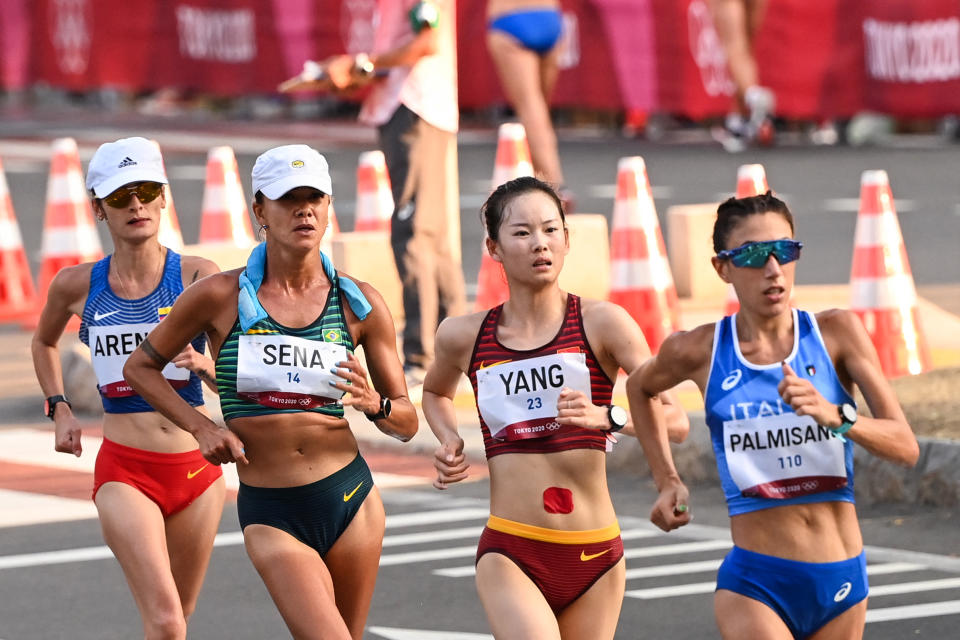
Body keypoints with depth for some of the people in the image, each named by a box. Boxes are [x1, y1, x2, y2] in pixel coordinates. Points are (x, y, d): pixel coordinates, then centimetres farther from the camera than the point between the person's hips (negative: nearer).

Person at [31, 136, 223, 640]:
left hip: (196, 468, 1)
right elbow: (44, 342, 25)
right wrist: (59, 409, 13)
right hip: (124, 471, -1)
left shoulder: (197, 276, -4)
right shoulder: (77, 285, 2)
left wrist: (204, 363, -26)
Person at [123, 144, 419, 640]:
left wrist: (374, 404, -14)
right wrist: (200, 427, -3)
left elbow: (407, 423, 9)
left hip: (349, 496, 3)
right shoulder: (221, 297, -4)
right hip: (270, 512, -3)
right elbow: (140, 366, 10)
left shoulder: (359, 304, 2)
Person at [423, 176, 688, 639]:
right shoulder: (464, 337, 4)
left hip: (595, 554, 1)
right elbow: (435, 392, 28)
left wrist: (606, 417, -25)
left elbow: (674, 422, -8)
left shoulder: (601, 324, -3)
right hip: (510, 554, -1)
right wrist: (450, 442, 9)